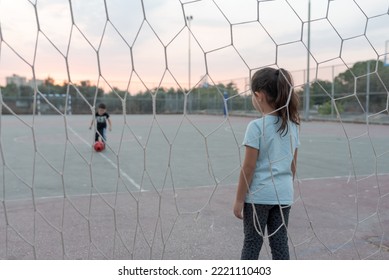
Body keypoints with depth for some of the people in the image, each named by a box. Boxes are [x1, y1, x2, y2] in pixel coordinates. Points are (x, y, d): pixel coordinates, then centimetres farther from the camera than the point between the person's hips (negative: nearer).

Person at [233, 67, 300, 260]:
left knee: (252, 242, 10)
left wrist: (239, 200, -7)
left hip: (259, 195, -5)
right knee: (280, 243, 13)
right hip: (284, 195, 5)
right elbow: (293, 166, 9)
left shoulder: (256, 126, -15)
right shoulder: (292, 125, 4)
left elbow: (248, 168, -14)